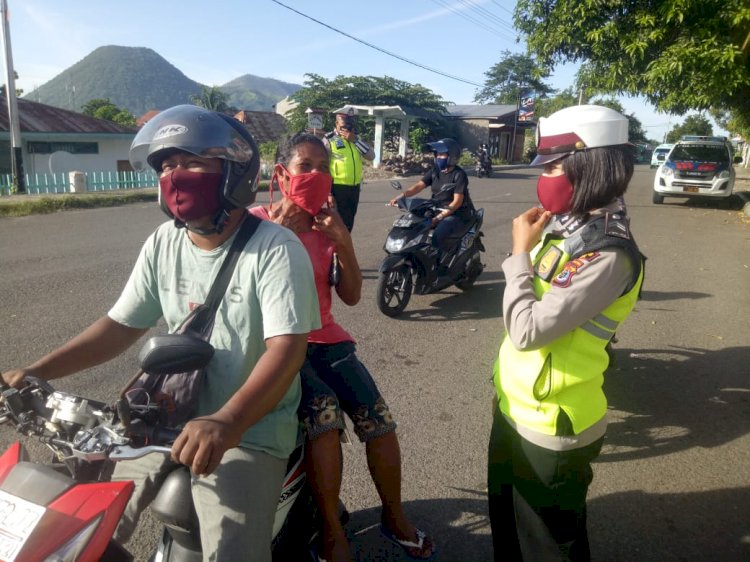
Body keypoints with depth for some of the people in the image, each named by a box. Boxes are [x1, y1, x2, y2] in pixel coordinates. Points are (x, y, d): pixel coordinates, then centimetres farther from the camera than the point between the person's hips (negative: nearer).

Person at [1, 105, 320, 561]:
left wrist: (227, 423, -41)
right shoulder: (163, 244, 3)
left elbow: (287, 349, -26)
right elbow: (122, 325, 9)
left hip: (252, 431, -5)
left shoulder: (276, 249, -17)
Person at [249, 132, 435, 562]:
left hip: (325, 339, 4)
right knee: (324, 413, -30)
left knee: (378, 418, -11)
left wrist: (343, 241, -11)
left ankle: (394, 516, 14)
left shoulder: (328, 223, 9)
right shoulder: (257, 221, -3)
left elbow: (351, 296, 2)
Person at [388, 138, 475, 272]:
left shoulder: (459, 175, -11)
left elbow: (457, 202, -19)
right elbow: (419, 186, -4)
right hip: (438, 212, 8)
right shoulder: (435, 171, 8)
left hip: (457, 215, -7)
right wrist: (401, 196, -21)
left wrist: (438, 217, -30)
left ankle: (442, 266, -17)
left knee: (438, 235, -34)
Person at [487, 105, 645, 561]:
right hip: (516, 408, 8)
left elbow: (528, 330, -31)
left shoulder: (607, 253, -26)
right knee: (506, 524, 29)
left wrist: (520, 251, -21)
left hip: (550, 425, -8)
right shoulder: (568, 227, 2)